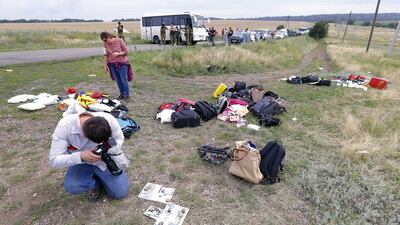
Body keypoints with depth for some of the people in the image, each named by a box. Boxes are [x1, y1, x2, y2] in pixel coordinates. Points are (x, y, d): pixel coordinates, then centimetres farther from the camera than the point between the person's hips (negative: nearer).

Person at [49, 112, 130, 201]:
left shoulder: (109, 119, -29)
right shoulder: (64, 126, -32)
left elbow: (119, 138, -8)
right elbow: (53, 160, -26)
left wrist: (111, 149, -29)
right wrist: (80, 156, -43)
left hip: (105, 161, 1)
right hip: (82, 163, 0)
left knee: (121, 192, -9)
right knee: (71, 187, -30)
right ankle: (96, 183, 4)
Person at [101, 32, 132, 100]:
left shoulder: (119, 41, -10)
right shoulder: (106, 44, 2)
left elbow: (126, 52, -7)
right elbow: (106, 55, 10)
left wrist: (118, 54, -21)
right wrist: (105, 65, 9)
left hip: (122, 64, -4)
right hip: (112, 65, 4)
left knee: (124, 80, -3)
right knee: (118, 81, 8)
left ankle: (127, 95, 7)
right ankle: (122, 94, 20)